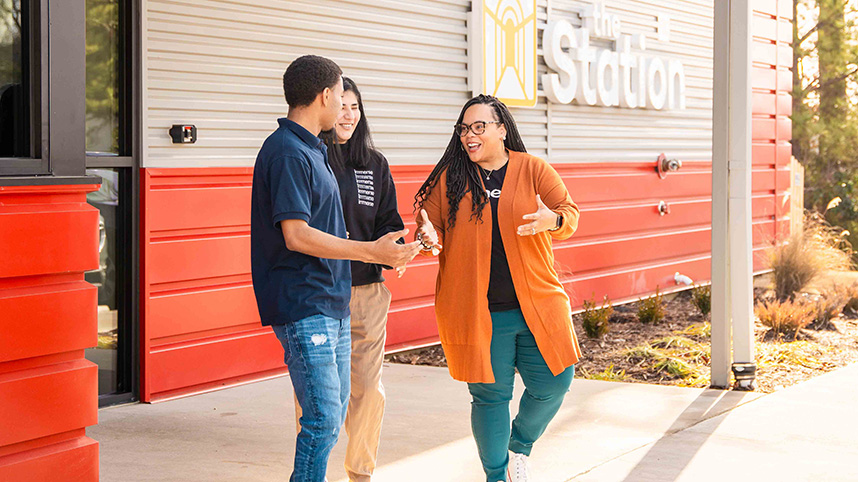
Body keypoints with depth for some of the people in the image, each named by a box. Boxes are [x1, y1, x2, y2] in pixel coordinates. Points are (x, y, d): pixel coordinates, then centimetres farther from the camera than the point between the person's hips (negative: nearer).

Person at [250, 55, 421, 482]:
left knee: (333, 416, 13)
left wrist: (385, 253, 27)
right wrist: (371, 251, -21)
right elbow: (296, 236, -21)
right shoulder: (288, 152, -14)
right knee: (323, 419, -10)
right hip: (304, 307, -10)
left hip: (332, 304, 10)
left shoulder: (311, 149, 18)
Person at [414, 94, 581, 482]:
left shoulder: (534, 170, 3)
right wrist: (429, 237, -17)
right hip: (477, 312, -1)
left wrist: (553, 220, -24)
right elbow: (432, 224, 7)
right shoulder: (449, 177, 4)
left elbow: (570, 215, -1)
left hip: (536, 305, 1)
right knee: (490, 395, 3)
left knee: (553, 383, 3)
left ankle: (519, 446, 32)